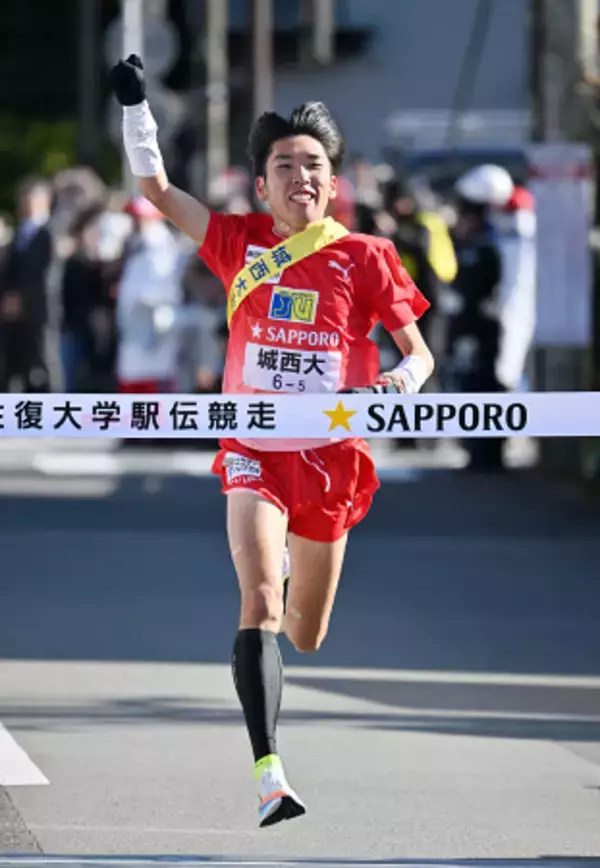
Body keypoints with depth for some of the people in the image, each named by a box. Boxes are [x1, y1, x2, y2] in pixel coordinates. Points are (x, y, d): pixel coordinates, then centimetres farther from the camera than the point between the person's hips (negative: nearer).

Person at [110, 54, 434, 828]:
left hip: (330, 459, 1)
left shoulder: (363, 258, -3)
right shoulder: (240, 244, 2)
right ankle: (269, 776, -31)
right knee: (259, 602, -23)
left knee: (305, 638, 14)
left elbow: (417, 352, 1)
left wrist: (402, 381, -21)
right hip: (253, 452, 0)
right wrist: (134, 103, -1)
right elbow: (157, 189, 8)